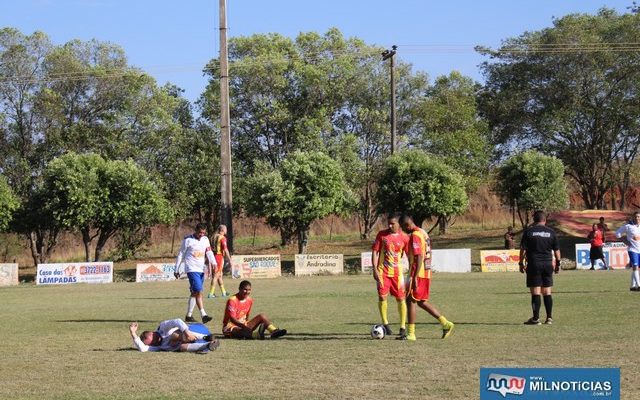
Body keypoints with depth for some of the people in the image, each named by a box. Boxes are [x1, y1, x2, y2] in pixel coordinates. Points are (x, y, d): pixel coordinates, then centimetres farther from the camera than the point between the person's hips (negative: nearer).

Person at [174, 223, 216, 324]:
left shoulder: (205, 239, 10)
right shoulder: (188, 240, -5)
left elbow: (209, 253, 3)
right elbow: (180, 255, 1)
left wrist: (213, 263, -15)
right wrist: (176, 270, 3)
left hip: (201, 270, 6)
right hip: (191, 269, -6)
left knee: (194, 293, 11)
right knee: (198, 292, -16)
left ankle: (189, 315, 21)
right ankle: (203, 315, -22)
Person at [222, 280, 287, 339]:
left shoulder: (249, 300, 5)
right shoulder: (232, 300, -17)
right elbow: (232, 318, -25)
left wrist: (246, 324, 2)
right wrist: (244, 326, -37)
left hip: (243, 325, 7)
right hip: (230, 327, -7)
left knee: (261, 316, -7)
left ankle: (274, 331, -31)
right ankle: (257, 335, -71)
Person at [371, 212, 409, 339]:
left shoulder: (404, 237, -2)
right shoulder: (381, 234, -2)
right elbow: (374, 252, -1)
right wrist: (375, 270, -10)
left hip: (397, 272, 0)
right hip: (382, 272, 0)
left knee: (401, 299, 0)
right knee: (382, 297, -5)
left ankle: (403, 327, 9)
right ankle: (385, 324, 12)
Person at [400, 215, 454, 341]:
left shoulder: (415, 235, -15)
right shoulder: (423, 232, 15)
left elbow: (419, 257, -22)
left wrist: (415, 277, -23)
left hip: (418, 274, -9)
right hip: (426, 273, 9)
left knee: (411, 301, -2)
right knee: (422, 302, 15)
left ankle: (411, 334, 1)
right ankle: (446, 323, 12)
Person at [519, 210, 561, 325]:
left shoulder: (529, 231, -2)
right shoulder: (551, 232, 6)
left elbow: (523, 249, -4)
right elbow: (556, 250, 9)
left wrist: (521, 263, 3)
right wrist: (558, 264, 18)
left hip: (534, 265, -3)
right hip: (548, 264, 3)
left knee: (535, 292, -3)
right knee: (547, 292, 8)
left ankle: (536, 318, -4)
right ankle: (549, 318, 8)